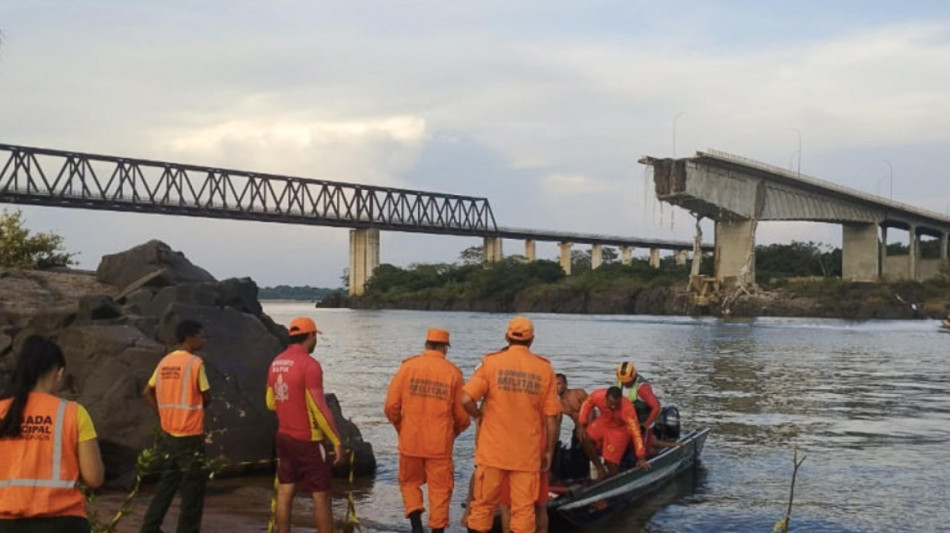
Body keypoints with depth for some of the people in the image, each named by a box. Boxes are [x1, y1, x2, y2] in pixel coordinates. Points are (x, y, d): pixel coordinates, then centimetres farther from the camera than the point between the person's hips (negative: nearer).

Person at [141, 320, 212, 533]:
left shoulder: (165, 362, 7)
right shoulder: (195, 363, -14)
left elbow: (147, 392, 13)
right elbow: (207, 397, -9)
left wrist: (163, 413, 11)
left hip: (168, 433, 7)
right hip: (190, 435, -7)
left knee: (167, 482, 19)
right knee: (193, 486, 3)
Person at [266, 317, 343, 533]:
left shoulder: (276, 363, 6)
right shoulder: (309, 365, -17)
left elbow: (271, 403, 15)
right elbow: (319, 408, -19)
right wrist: (337, 441, -13)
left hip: (284, 437, 7)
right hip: (308, 441, -7)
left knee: (285, 491, 10)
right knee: (321, 495, -1)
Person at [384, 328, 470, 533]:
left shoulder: (408, 366, -2)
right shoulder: (453, 373, -3)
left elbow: (391, 406, -3)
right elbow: (462, 415, -1)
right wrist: (454, 431, 20)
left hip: (410, 441, 1)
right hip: (440, 443, -1)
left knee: (409, 482, 19)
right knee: (440, 489, 10)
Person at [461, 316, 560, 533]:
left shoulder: (492, 362, -5)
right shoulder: (544, 369, -1)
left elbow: (466, 399, -13)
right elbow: (551, 417, -1)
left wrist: (480, 416, 7)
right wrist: (549, 451, 9)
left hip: (493, 449, 0)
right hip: (527, 453, 0)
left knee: (483, 505, 11)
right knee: (524, 509, 6)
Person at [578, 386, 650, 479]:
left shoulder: (627, 409, -39)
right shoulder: (597, 396, -31)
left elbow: (635, 432, -35)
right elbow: (587, 405, -7)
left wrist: (641, 458, -34)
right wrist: (582, 425, -10)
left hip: (619, 429, -4)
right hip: (604, 422, 4)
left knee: (611, 462, -6)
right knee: (587, 439, -17)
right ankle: (600, 470, -1)